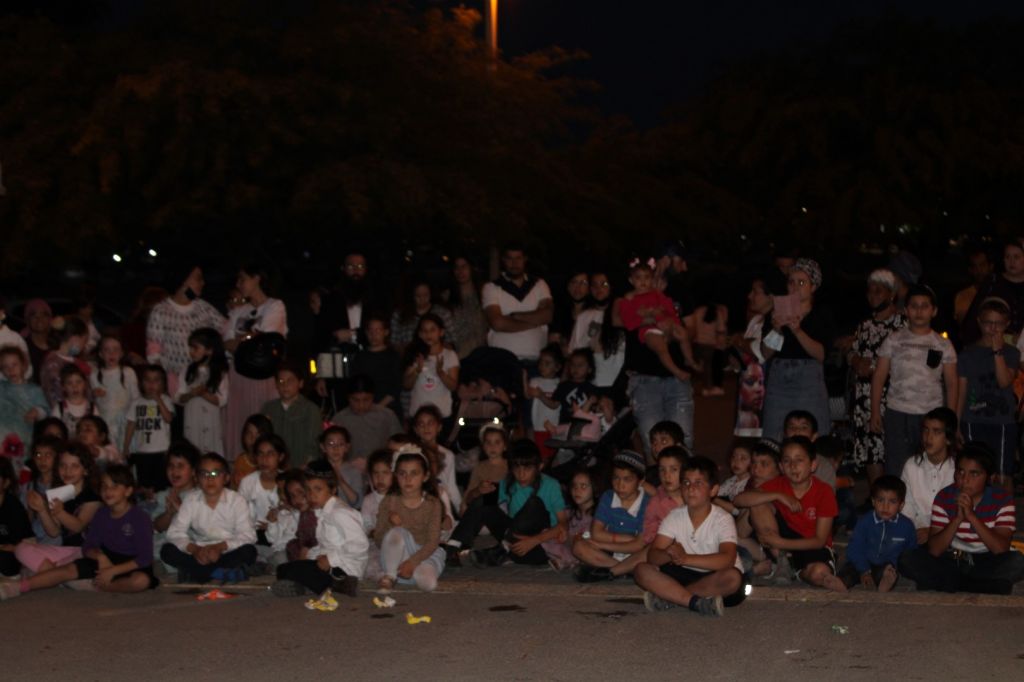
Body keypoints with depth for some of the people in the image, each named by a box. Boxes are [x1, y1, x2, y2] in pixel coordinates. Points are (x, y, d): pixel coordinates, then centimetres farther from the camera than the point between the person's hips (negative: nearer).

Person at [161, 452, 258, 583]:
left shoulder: (237, 500, -6)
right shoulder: (191, 501, 0)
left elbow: (248, 535, -13)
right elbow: (175, 533, -8)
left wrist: (220, 547, -29)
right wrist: (194, 549, -27)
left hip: (227, 552, -2)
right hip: (200, 554, 2)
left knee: (249, 552, -31)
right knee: (167, 550, -22)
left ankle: (196, 573, -23)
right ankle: (224, 573, -24)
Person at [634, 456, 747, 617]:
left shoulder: (723, 519, -14)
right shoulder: (675, 517, -2)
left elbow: (727, 559, -31)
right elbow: (652, 555, -11)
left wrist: (686, 558, -42)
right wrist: (670, 555, -36)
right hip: (685, 575, 3)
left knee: (732, 578, -38)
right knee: (643, 570, -18)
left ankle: (668, 597, -25)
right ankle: (698, 603, -30)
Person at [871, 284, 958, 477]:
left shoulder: (943, 345, 7)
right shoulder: (894, 340, 5)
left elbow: (951, 384, 7)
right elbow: (879, 378, 5)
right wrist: (875, 412, -2)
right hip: (897, 414, 0)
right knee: (895, 470, 0)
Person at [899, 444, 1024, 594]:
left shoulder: (1002, 499, -11)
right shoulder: (944, 497, -8)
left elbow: (1001, 549, -22)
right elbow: (934, 550, -16)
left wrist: (971, 516, -30)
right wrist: (958, 518, -29)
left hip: (986, 563, -1)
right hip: (950, 560, 1)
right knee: (907, 561, -24)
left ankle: (946, 584, -18)